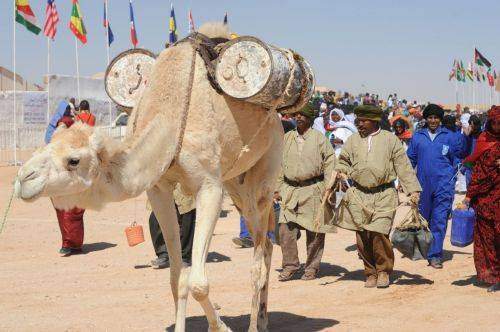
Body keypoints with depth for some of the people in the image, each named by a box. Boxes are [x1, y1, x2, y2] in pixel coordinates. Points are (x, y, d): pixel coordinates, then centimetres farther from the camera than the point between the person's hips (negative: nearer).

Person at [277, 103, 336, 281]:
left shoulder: (319, 138, 2)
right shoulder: (287, 138, 11)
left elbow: (329, 162, 1)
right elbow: (279, 165, 15)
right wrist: (279, 189, 10)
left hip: (313, 189, -3)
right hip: (290, 190, 3)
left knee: (314, 231, 2)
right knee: (286, 229, -4)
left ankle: (312, 268, 14)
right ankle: (290, 266, 8)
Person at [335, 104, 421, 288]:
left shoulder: (390, 139, 4)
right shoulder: (353, 140, 11)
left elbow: (403, 166, 4)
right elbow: (343, 160, 23)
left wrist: (413, 190, -2)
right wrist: (341, 171, 0)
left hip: (384, 195, -3)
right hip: (358, 195, 3)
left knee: (379, 233, -14)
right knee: (362, 237, 2)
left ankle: (384, 271, 5)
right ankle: (370, 273, 17)